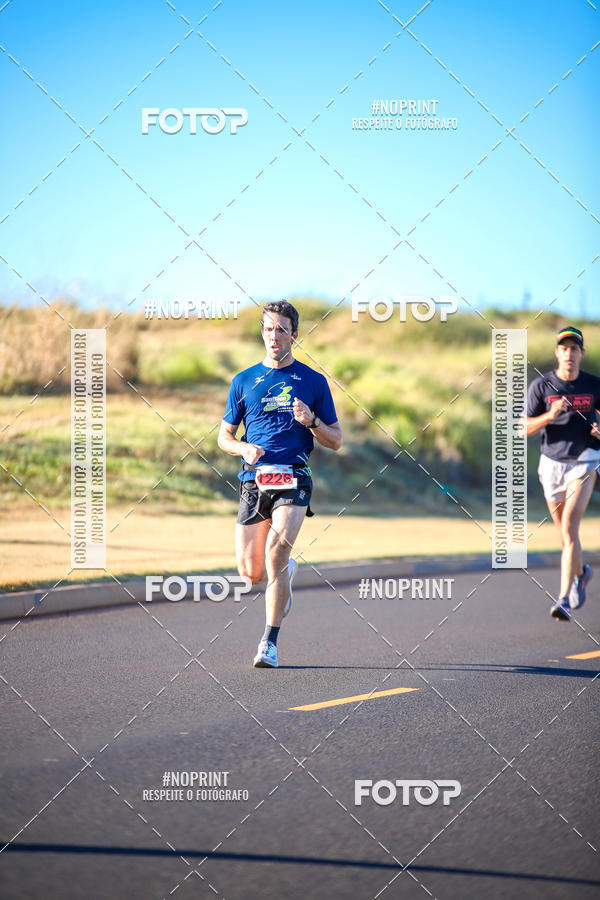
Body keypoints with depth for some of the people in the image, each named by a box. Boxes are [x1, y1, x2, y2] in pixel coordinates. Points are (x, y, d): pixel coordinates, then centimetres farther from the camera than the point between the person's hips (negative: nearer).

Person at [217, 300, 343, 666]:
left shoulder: (313, 381, 7)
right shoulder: (244, 381, 11)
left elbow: (336, 441, 9)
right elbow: (224, 436, 16)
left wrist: (311, 422, -11)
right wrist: (244, 448, -7)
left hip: (293, 478, -3)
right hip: (253, 481, 3)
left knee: (276, 549, -23)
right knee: (251, 572, 0)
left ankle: (270, 642, -16)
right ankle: (287, 572, 37)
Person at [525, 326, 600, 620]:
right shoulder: (541, 385, -4)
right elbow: (525, 428, -6)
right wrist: (550, 415, -23)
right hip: (552, 463, 2)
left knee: (569, 528, -17)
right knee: (565, 534, 13)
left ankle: (564, 600, -20)